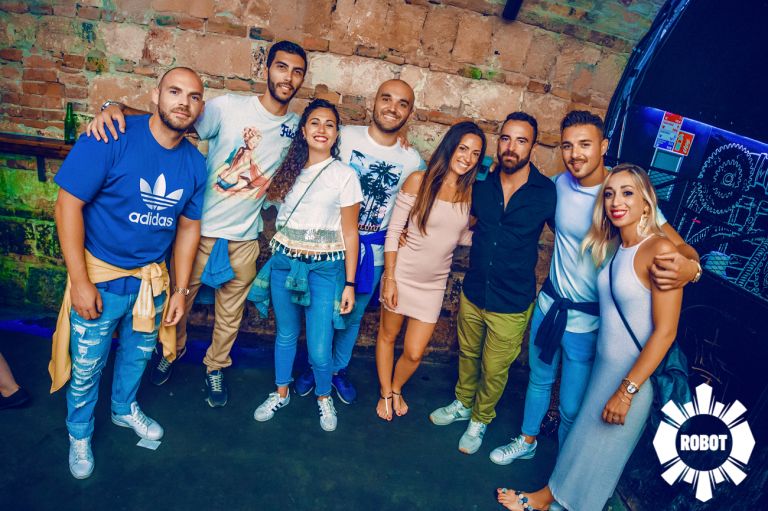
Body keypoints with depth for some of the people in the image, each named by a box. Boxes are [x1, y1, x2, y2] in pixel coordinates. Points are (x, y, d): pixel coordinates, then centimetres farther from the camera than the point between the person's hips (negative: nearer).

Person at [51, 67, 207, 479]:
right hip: (100, 277, -4)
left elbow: (188, 227, 4)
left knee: (139, 353, 23)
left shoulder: (195, 163, -5)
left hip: (152, 278, 4)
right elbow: (68, 204, -18)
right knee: (87, 366, 13)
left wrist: (180, 290, 4)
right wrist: (80, 282, -18)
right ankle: (79, 433, 41)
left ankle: (125, 409, 52)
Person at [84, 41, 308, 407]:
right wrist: (117, 108, -33)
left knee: (230, 312, 15)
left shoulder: (297, 126, 0)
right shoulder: (230, 107, -12)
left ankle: (215, 367, 40)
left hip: (245, 238, 2)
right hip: (201, 228, -2)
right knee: (180, 298, 16)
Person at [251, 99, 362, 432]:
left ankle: (324, 396, 27)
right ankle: (281, 393, 40)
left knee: (319, 349, -3)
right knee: (286, 334, 16)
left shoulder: (345, 175, -5)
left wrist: (349, 283, -5)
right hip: (284, 262, 4)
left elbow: (350, 233, -4)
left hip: (325, 268, -3)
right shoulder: (290, 168, 7)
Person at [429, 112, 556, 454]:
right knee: (467, 354, 23)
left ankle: (480, 419, 39)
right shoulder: (483, 184, -5)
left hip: (511, 304, -3)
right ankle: (463, 403, 49)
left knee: (494, 370, 13)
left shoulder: (547, 193, -13)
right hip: (473, 293, 3)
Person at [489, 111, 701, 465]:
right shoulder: (560, 183, -5)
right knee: (539, 379, 24)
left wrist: (689, 266, -48)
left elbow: (678, 245, -25)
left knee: (572, 408, 6)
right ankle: (527, 441, 49)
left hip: (587, 320, -4)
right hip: (549, 303, 5)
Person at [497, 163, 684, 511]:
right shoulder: (613, 247, 3)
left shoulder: (660, 250, -21)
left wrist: (627, 391, -20)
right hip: (604, 364, 7)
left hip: (635, 374, -6)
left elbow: (665, 331, -22)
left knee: (597, 448, 14)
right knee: (584, 437, 22)